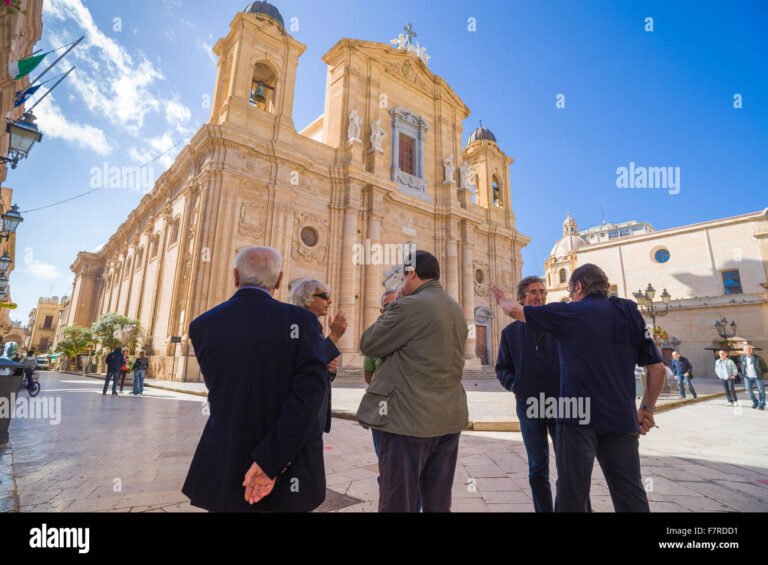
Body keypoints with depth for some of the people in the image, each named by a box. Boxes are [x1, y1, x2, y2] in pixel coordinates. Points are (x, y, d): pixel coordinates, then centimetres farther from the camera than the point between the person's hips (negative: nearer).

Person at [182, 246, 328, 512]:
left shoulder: (202, 325, -4)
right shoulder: (301, 320, -14)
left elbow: (221, 390, 6)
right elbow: (311, 389, -24)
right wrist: (270, 461, -20)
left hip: (225, 469, 2)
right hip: (288, 472, -2)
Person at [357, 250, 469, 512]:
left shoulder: (409, 306, -14)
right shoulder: (457, 310, 11)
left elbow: (368, 345, -7)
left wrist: (388, 313, 6)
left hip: (411, 418, -8)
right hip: (449, 418, 8)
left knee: (398, 503, 5)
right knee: (439, 503, 17)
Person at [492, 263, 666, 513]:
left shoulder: (570, 313, -5)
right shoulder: (629, 313, 7)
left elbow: (516, 310, 0)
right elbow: (657, 367, 8)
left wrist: (502, 299, 22)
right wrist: (647, 408, 18)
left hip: (578, 415, -4)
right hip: (621, 418, 5)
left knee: (573, 492, 7)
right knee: (630, 493, 13)